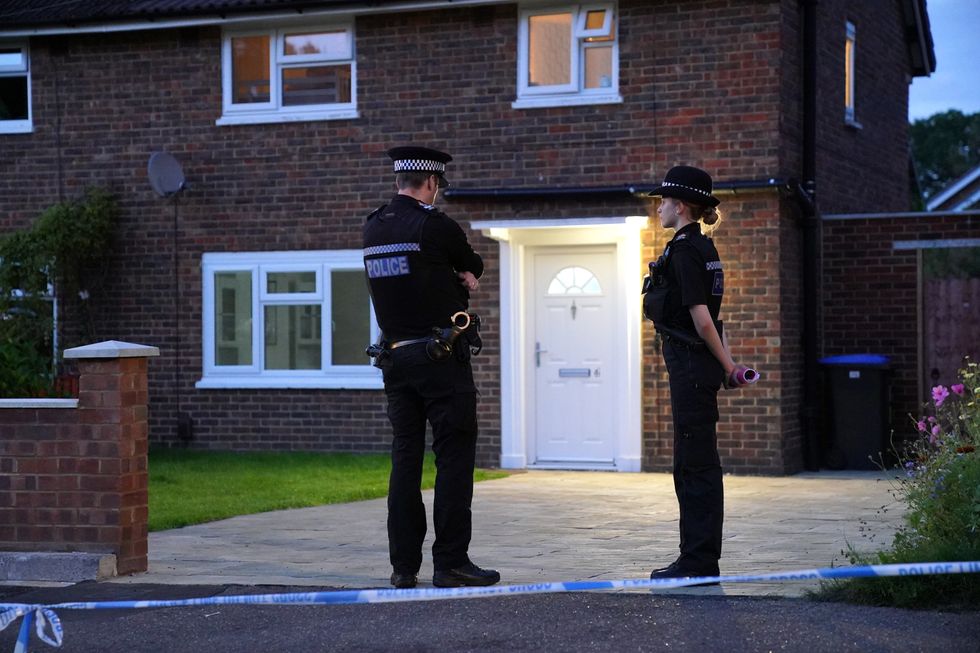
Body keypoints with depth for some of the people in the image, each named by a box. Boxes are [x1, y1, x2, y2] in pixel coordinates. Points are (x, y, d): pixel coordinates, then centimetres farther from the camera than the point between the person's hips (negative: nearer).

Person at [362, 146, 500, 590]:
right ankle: (451, 563, -4)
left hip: (395, 358, 7)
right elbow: (474, 267, 5)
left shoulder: (373, 229, 9)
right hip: (442, 357, -7)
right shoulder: (434, 225, -12)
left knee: (405, 458, 8)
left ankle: (404, 566, 9)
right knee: (454, 457, -2)